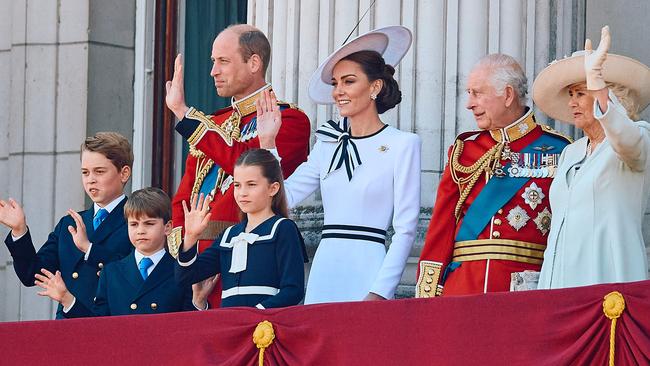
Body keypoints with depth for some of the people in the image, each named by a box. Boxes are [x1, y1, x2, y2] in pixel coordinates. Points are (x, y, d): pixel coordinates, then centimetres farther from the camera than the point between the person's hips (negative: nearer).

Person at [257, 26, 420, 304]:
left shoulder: (402, 145, -2)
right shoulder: (328, 144, 14)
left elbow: (405, 229, -6)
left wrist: (380, 293, -13)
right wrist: (267, 142, 5)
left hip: (367, 271, -5)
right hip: (323, 273, 5)